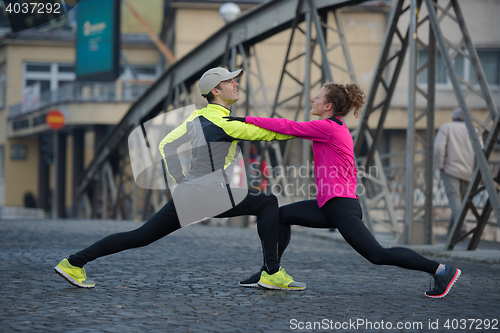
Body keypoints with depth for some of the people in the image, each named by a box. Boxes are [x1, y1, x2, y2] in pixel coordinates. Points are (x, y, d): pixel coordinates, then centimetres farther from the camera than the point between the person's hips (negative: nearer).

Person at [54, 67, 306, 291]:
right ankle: (271, 273, -4)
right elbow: (265, 133, -7)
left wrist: (180, 180, 16)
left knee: (141, 236, 10)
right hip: (209, 195, -8)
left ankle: (73, 263, 8)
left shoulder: (197, 116, 12)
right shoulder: (222, 123, -11)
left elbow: (166, 145, 15)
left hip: (185, 194, 8)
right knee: (268, 204, 2)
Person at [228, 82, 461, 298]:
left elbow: (289, 127, -15)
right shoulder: (339, 130, 17)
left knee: (378, 255, -12)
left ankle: (441, 270, -9)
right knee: (282, 215, 12)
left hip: (341, 207, -10)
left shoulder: (328, 127, -12)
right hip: (331, 206, 10)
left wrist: (248, 119, -9)